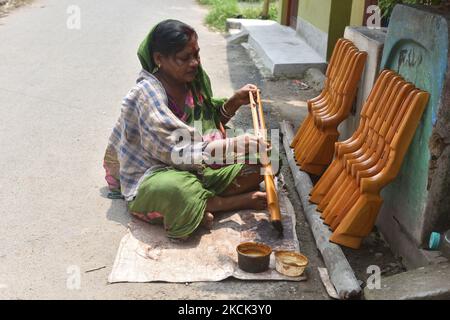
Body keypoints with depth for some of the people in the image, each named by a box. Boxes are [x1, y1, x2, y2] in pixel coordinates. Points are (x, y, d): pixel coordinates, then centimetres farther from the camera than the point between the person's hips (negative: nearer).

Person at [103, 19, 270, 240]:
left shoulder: (194, 80, 2)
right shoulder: (147, 93, -21)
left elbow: (211, 122, 15)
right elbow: (178, 151, -27)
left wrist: (235, 102, -3)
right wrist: (233, 145, -30)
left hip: (198, 169, 7)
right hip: (153, 177, -7)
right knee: (176, 190, -42)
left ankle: (201, 204, -16)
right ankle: (240, 201, -15)